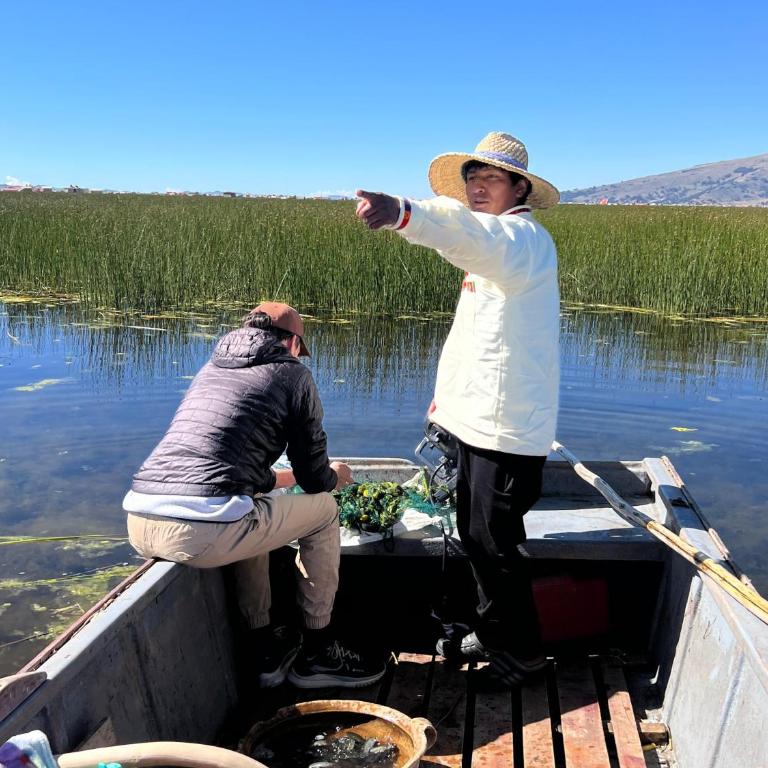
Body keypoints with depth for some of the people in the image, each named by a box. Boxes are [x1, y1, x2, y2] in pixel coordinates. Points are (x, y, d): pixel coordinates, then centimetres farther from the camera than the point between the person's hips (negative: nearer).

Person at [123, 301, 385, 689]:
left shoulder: (211, 368, 26)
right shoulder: (293, 374, 8)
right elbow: (315, 478, 12)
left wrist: (285, 476, 50)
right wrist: (335, 476, 36)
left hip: (139, 524, 7)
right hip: (202, 532, -7)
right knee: (323, 509, 16)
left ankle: (266, 647, 33)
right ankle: (318, 653, 26)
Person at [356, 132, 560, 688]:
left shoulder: (524, 237, -15)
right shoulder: (497, 248, 18)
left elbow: (472, 236, -41)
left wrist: (403, 213, -57)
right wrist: (448, 394, 23)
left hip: (509, 428, -10)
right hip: (478, 419, 10)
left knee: (496, 542, 0)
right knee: (473, 533, 18)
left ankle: (524, 650, 20)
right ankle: (492, 632, 36)